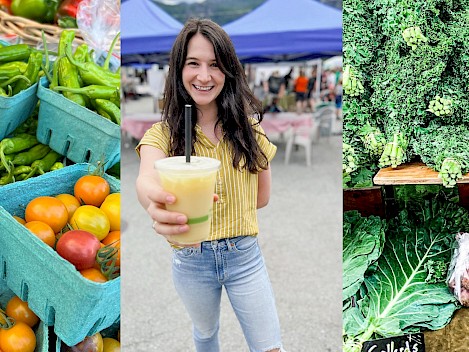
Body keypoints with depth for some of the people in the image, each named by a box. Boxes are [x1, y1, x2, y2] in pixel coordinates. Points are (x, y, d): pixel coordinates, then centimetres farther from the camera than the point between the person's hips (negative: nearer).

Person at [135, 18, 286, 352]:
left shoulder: (249, 126, -5)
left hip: (244, 256, 0)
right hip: (191, 259, 0)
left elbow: (262, 197, 2)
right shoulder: (163, 133, -13)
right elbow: (146, 179, -35)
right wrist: (156, 199, -58)